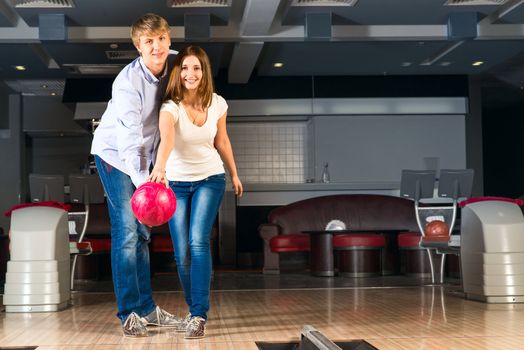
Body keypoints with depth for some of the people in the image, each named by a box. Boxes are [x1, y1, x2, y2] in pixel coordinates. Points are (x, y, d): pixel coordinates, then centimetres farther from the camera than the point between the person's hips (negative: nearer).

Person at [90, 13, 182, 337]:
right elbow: (130, 140, -35)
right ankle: (129, 313, -5)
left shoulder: (173, 63, -10)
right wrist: (143, 183, -48)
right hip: (115, 155, -7)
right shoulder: (128, 82, -28)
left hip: (142, 157, 7)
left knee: (142, 233, 10)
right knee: (126, 232, -11)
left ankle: (146, 307, 17)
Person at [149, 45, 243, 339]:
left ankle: (199, 315, -16)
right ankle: (194, 309, 23)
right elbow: (166, 138, -42)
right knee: (182, 251, 1)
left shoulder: (217, 104, -9)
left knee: (199, 241, -17)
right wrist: (160, 167, -61)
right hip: (176, 182, 0)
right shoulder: (171, 107, -20)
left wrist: (234, 173, 18)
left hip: (210, 179, 1)